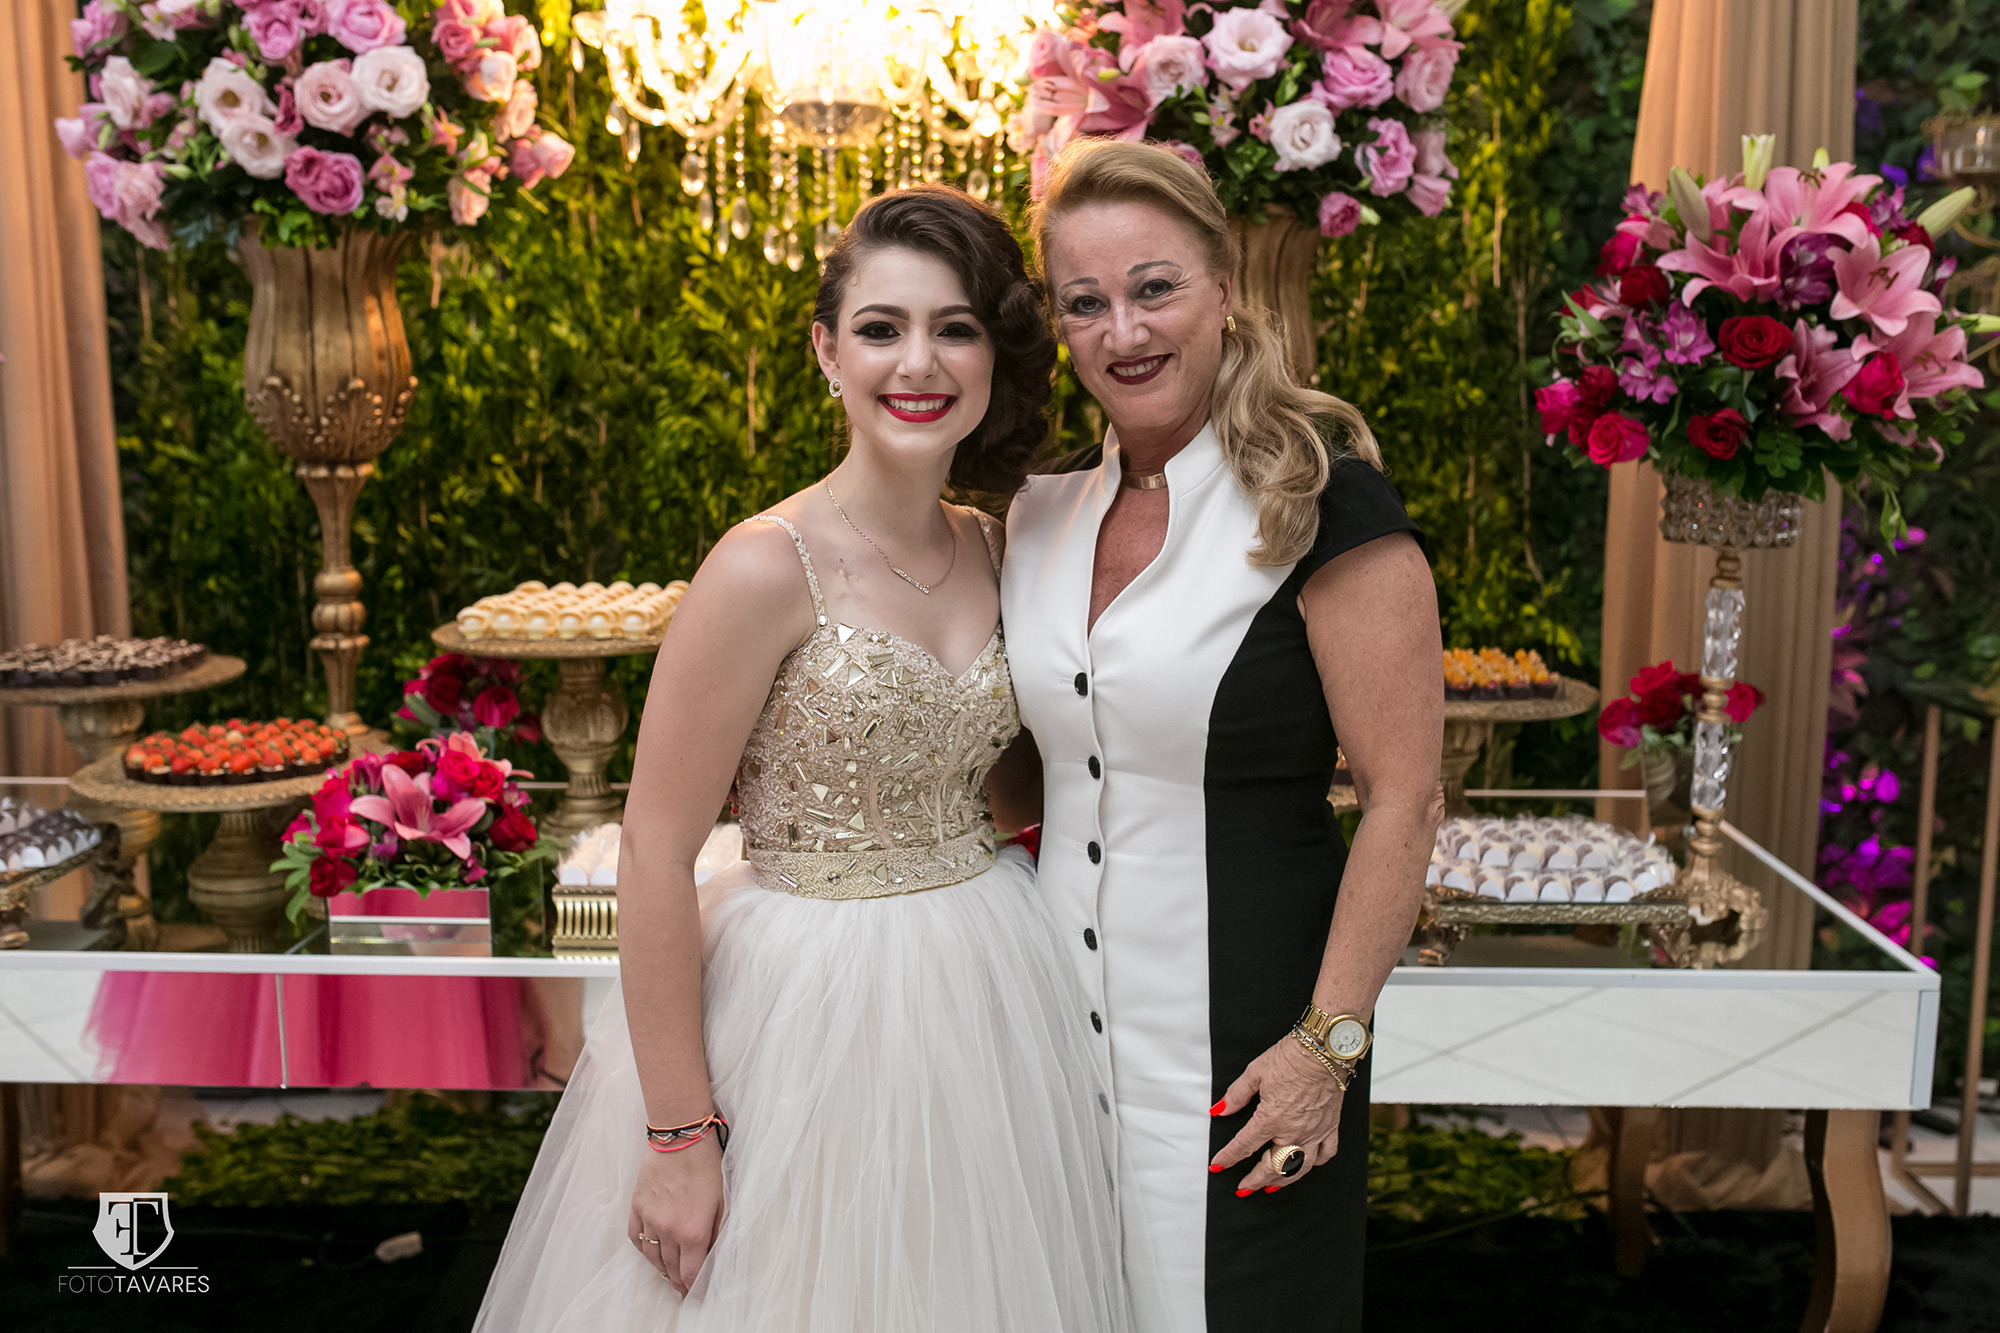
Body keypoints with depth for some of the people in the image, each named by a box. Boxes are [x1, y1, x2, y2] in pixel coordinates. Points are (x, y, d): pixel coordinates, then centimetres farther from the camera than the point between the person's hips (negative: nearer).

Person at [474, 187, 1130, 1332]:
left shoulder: (995, 551, 2)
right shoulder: (767, 570, -18)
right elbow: (657, 857, -17)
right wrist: (679, 1135, -15)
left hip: (989, 994, 6)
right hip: (816, 1009, -6)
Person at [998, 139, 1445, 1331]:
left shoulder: (1326, 508, -14)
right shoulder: (1045, 511, 5)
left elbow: (1405, 802, -15)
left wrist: (1329, 1045, -16)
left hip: (1241, 1044, -5)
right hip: (1064, 1022, 6)